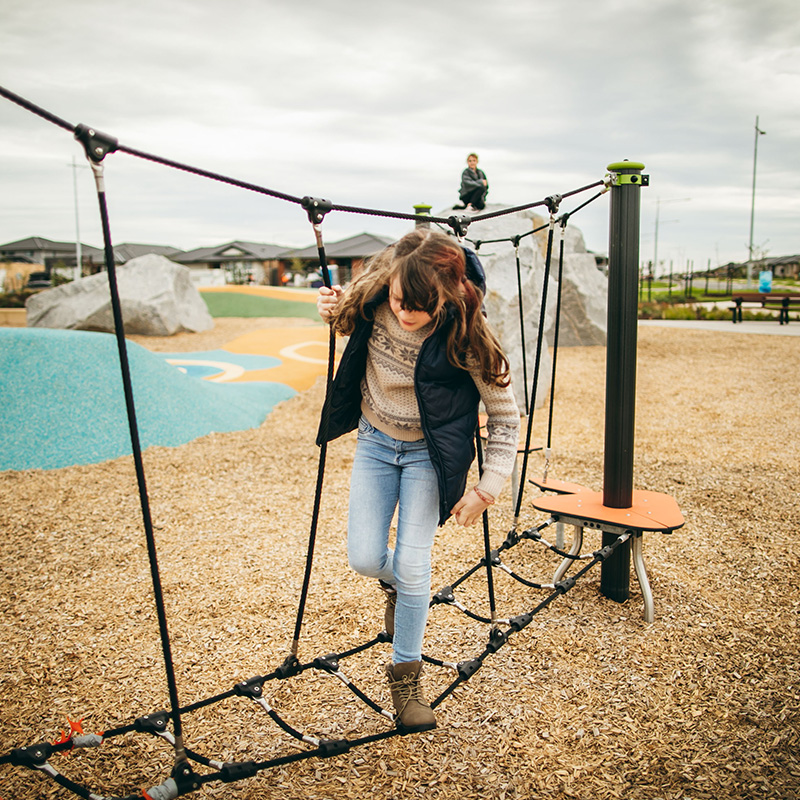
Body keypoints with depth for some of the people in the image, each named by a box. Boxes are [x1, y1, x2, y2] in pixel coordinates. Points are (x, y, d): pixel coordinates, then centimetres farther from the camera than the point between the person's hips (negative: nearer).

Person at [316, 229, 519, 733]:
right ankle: (394, 582, 38)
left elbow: (506, 417, -16)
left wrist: (487, 489, -17)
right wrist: (331, 310, -16)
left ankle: (407, 674, 17)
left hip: (427, 454, -3)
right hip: (375, 443, 3)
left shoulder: (466, 339, -27)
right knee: (364, 559, -1)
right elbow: (345, 316, 8)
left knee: (412, 566, -7)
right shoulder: (371, 301, -19)